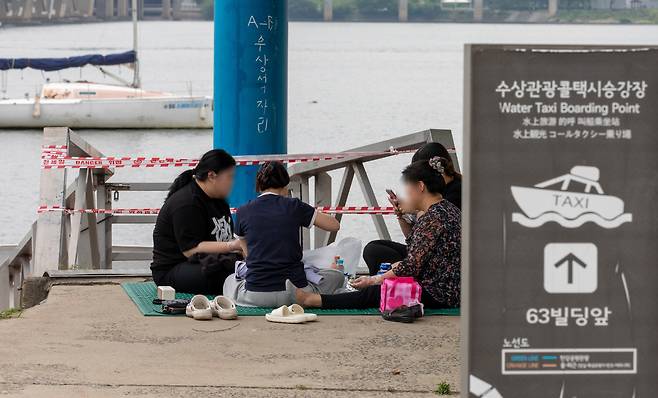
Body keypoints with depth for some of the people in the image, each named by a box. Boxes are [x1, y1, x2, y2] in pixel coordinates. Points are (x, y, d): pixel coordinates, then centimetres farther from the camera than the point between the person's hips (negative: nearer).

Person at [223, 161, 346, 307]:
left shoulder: (243, 212, 5)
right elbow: (334, 225, 9)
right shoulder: (293, 206, -1)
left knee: (230, 280, 35)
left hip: (255, 296, 1)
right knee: (337, 276, 24)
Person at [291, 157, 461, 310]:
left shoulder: (433, 217, -19)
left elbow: (411, 268, -20)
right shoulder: (449, 209, 14)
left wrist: (372, 280, -12)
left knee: (372, 294, -6)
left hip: (436, 296, -10)